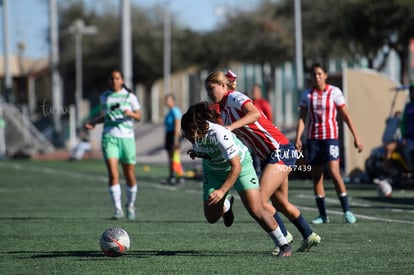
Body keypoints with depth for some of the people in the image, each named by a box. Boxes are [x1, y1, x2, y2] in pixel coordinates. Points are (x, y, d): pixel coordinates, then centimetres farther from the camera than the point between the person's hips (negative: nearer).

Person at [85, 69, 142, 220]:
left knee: (130, 176, 4)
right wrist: (93, 122, 7)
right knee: (113, 175, -15)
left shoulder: (130, 96, 3)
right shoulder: (104, 97, 10)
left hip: (127, 138, -1)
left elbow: (139, 116, 4)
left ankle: (130, 205, 28)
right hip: (109, 137, 1)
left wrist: (130, 113, -17)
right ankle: (118, 209, -12)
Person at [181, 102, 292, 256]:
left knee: (256, 211, -16)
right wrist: (197, 152, -7)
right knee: (211, 217, 4)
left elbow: (236, 167, -37)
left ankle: (284, 245, -1)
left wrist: (222, 191, -44)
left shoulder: (219, 134, -39)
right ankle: (226, 204, 39)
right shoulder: (190, 131, -20)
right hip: (213, 170, 6)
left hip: (240, 164, -6)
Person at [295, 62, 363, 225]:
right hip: (313, 138, 4)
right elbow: (302, 118, 3)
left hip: (330, 136, -3)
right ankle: (323, 215, 8)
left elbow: (346, 116, -1)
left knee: (334, 172, -17)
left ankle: (347, 210, -10)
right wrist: (298, 138, -10)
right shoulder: (307, 95, 6)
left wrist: (356, 137, -4)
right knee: (316, 176, 3)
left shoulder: (334, 92, -2)